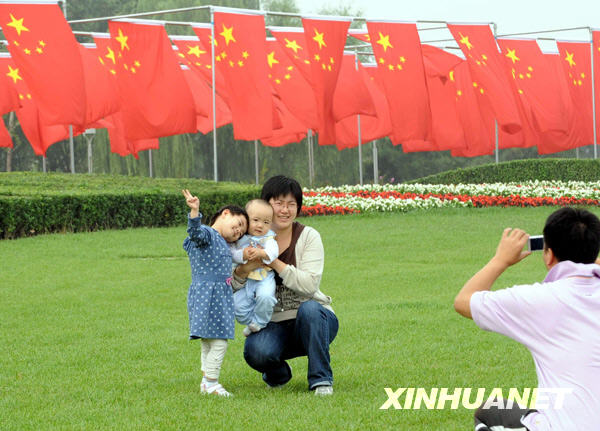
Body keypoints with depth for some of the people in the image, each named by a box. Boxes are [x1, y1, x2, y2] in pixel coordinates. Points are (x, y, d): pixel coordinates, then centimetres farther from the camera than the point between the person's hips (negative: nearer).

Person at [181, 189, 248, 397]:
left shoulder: (222, 244, 22)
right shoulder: (206, 234, -9)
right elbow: (196, 232, -31)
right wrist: (194, 212, -50)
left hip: (219, 298, 11)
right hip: (207, 295, -11)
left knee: (209, 342, 17)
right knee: (219, 341, -11)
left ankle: (207, 381, 26)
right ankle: (211, 382, -7)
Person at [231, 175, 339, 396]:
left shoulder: (308, 237, -4)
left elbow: (309, 284, -19)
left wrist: (274, 263, -28)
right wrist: (245, 269, -27)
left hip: (312, 320, -1)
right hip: (272, 324, 1)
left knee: (309, 309, -36)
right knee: (256, 351, -31)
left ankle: (321, 380, -20)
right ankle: (277, 374, 7)